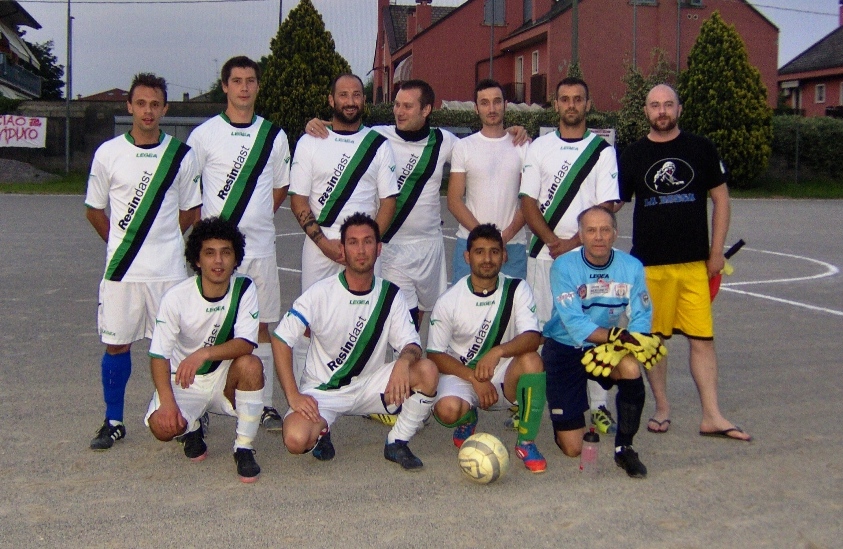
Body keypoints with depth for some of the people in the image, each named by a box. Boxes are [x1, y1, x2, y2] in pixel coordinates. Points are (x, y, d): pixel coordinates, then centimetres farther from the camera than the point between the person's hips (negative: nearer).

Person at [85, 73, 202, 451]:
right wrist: (123, 243, 13)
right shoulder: (108, 153, 2)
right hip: (120, 269, 0)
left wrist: (162, 240, 11)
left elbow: (191, 212, 11)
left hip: (169, 269, 0)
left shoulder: (181, 155, 2)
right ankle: (113, 421, 20)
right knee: (116, 343, 6)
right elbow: (94, 211, 11)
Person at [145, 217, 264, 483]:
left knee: (251, 365, -32)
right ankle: (192, 428, 12)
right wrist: (167, 401, -29)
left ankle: (244, 448, -13)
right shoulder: (176, 297, -15)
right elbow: (159, 355, -14)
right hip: (185, 382, 0)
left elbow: (246, 344, -22)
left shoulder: (244, 289, -13)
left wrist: (204, 354, -40)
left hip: (226, 379, 1)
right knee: (162, 426, -28)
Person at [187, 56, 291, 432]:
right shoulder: (205, 134, 1)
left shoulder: (274, 136, 8)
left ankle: (265, 404, 16)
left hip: (260, 247, 2)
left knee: (262, 326, 7)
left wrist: (256, 218, 7)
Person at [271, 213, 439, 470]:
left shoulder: (390, 295, -3)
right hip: (322, 391, -3)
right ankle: (322, 431, 7)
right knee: (296, 439, -32)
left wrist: (404, 361, -32)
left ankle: (397, 444, -2)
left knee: (427, 371, -22)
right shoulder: (321, 293, -12)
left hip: (368, 386, 3)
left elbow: (412, 344, -7)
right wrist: (293, 395, -20)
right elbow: (281, 339, -12)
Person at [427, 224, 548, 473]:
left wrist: (497, 352, -38)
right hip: (461, 373, -1)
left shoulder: (517, 289, -8)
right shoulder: (449, 301, -10)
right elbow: (435, 355, -7)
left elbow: (532, 337, -19)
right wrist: (475, 379, -20)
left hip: (504, 376, 1)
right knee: (448, 410, -33)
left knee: (531, 360, -31)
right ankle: (467, 420, 11)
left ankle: (526, 443, -11)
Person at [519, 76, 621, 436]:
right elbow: (528, 203, 3)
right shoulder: (539, 148, 9)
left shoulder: (602, 150, 5)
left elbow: (606, 207, -2)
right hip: (543, 254, 1)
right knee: (539, 328, 2)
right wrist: (553, 241, -11)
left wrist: (574, 242, -12)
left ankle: (598, 406, 4)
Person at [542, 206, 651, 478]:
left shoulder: (632, 267, -9)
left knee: (630, 367, -35)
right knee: (572, 448, -4)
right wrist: (618, 335, -35)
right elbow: (575, 324, -25)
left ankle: (624, 448, -12)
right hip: (565, 350, -2)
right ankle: (564, 418, 35)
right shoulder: (564, 266, -18)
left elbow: (641, 318, -12)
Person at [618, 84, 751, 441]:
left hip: (695, 263, 0)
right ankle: (662, 408, 20)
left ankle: (712, 416, 5)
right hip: (649, 264, 0)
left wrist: (716, 251, 2)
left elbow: (720, 198, 9)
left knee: (702, 338, -1)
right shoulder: (633, 155, 6)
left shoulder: (701, 149, 6)